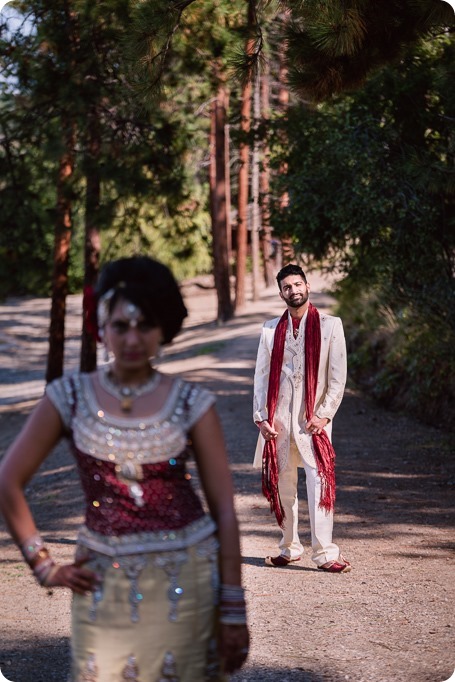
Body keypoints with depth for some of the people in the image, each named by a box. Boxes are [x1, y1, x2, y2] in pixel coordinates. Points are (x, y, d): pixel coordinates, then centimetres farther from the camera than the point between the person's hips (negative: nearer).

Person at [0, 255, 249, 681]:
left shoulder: (191, 403, -3)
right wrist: (44, 566, 1)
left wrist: (233, 610, -4)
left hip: (186, 578, 0)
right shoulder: (70, 397, -2)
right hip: (104, 580, 1)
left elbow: (223, 510, -2)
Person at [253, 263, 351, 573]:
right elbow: (262, 375, 11)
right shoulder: (271, 329, 10)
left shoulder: (330, 325, 2)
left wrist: (324, 415, -8)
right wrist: (261, 417, 2)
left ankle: (325, 553, -9)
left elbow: (338, 376, 0)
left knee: (320, 483, -11)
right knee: (282, 485, 7)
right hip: (278, 419, 3)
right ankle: (289, 548, 18)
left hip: (314, 418, -3)